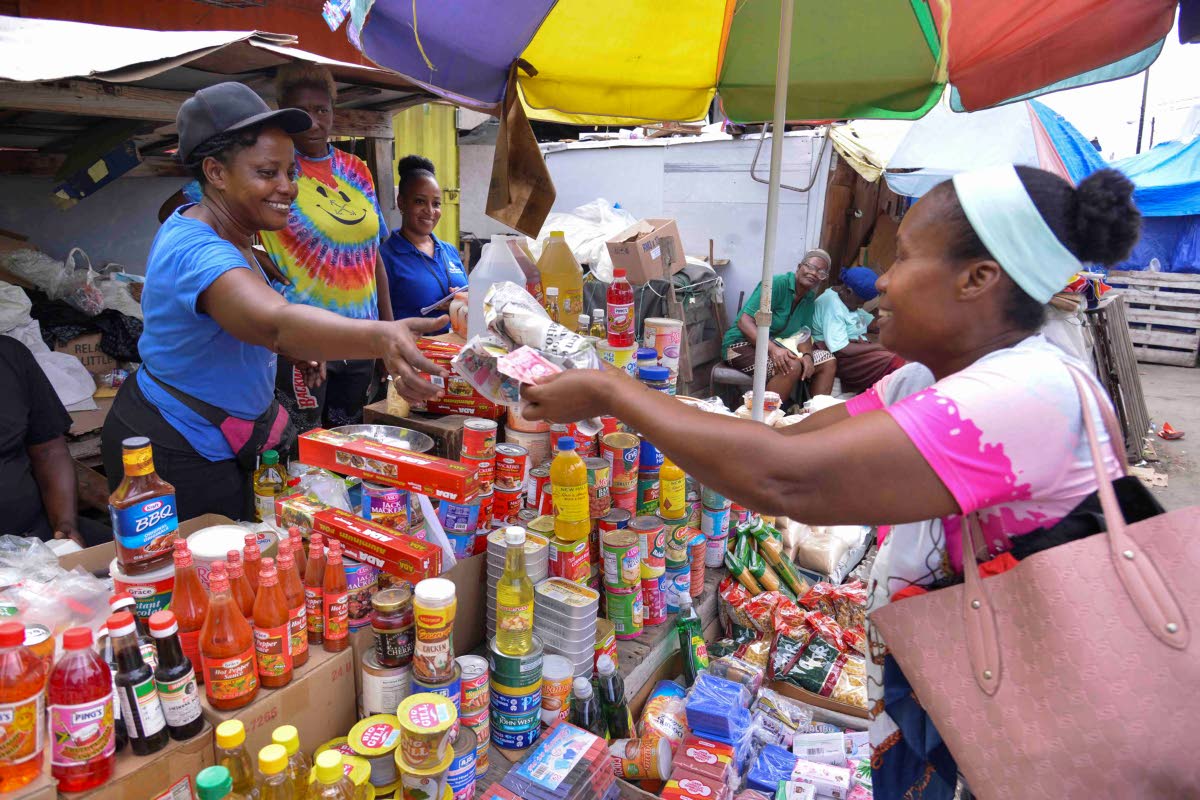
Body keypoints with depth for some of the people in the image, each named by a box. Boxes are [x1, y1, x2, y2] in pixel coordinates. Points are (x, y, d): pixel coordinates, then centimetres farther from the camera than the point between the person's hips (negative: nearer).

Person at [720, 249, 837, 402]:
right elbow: (744, 322, -24)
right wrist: (773, 349, -38)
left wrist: (807, 355, -18)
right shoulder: (777, 284, -16)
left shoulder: (810, 298, 8)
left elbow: (804, 334, 6)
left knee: (827, 360, -1)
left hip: (778, 346, 8)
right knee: (792, 366, -32)